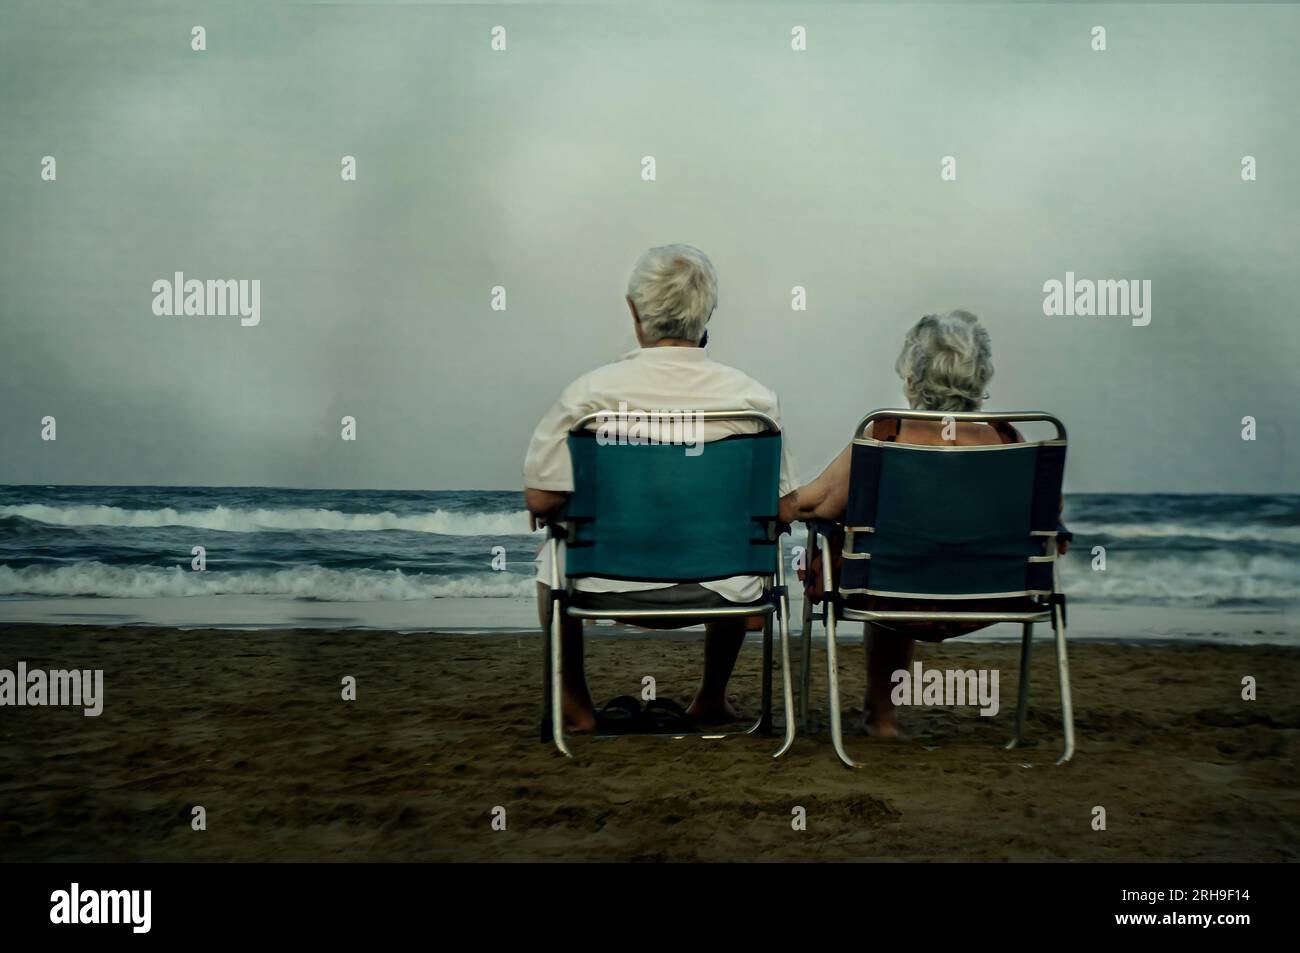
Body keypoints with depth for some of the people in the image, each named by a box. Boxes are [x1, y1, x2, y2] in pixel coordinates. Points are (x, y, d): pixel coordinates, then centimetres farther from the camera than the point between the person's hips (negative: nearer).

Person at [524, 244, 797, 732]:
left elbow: (541, 499, -11)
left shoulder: (590, 391, -15)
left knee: (555, 552, 34)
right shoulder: (754, 398, -11)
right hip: (718, 591, 1)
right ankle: (712, 699, 48)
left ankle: (575, 705, 41)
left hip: (615, 586, -1)